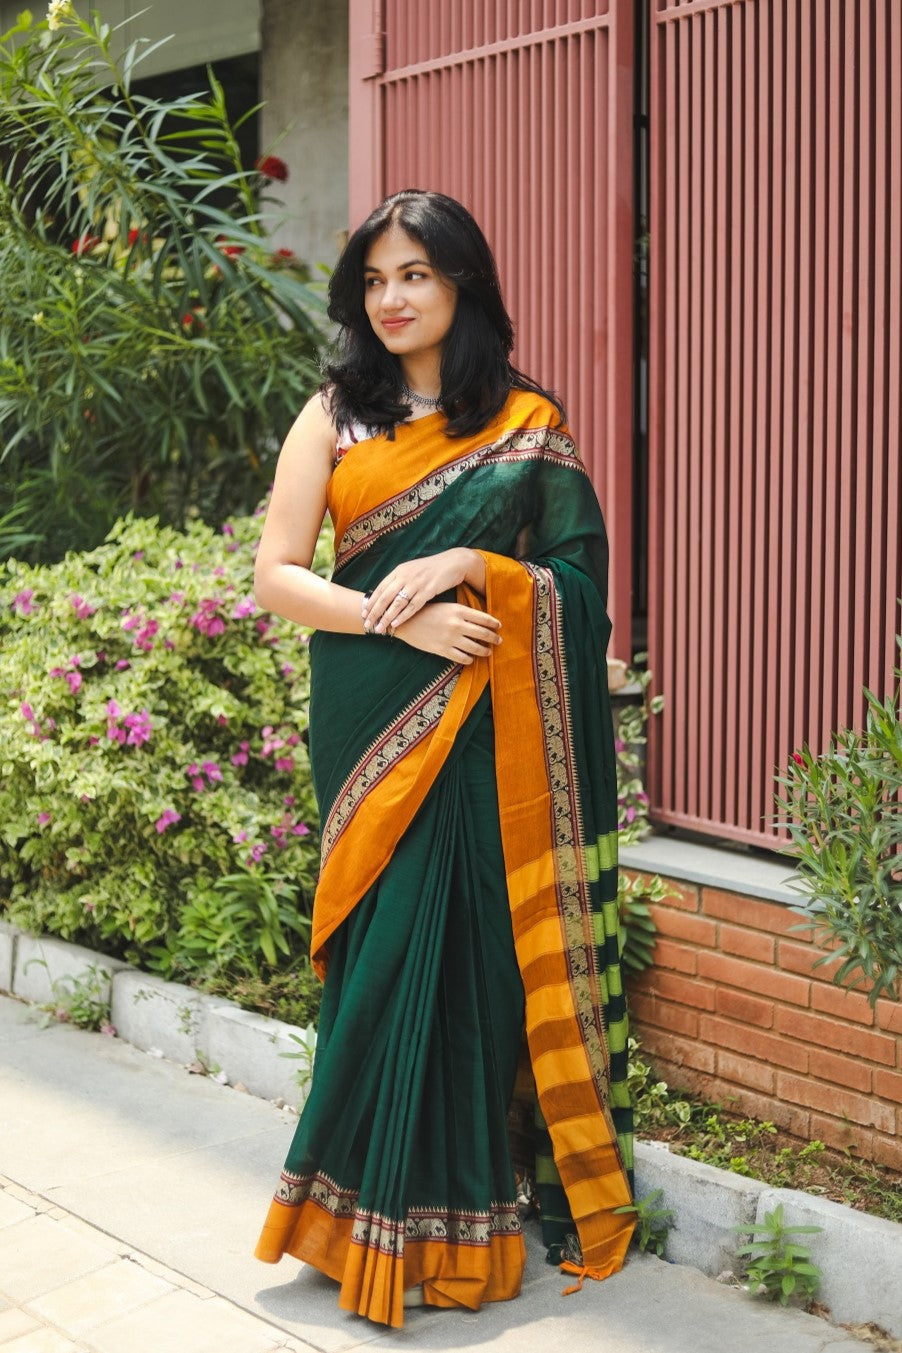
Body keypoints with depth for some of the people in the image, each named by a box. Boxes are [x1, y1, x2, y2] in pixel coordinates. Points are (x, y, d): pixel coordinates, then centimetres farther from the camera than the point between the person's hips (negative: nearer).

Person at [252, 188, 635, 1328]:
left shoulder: (527, 425, 6)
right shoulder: (335, 417, 7)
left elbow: (578, 579, 2)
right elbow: (277, 574, 0)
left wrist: (468, 567, -15)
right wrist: (401, 620, -14)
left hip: (490, 732, 0)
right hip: (372, 722, 0)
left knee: (475, 953, 1)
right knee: (387, 951, -2)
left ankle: (456, 1213, 15)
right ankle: (391, 1217, 12)